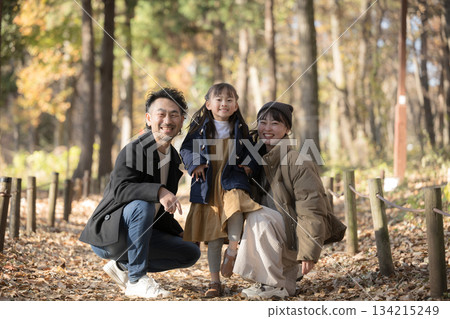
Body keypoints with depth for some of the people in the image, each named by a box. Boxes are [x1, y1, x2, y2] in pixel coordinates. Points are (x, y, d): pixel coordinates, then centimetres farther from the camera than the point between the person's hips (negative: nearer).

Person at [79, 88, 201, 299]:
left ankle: (123, 266, 8)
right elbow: (120, 190, -34)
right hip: (105, 235, -8)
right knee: (141, 206, -36)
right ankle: (136, 280, -24)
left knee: (191, 253, 2)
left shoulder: (173, 159, 8)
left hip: (137, 233, 8)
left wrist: (180, 233, 9)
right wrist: (159, 191, -45)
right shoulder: (134, 150, -18)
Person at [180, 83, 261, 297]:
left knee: (235, 206, -35)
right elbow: (186, 148, 9)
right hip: (208, 185, 0)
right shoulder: (200, 127, 4)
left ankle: (232, 251, -16)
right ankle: (215, 281, 13)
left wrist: (249, 164, 1)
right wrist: (194, 164, -8)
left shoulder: (240, 129, 8)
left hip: (232, 181, 0)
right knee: (213, 236, 4)